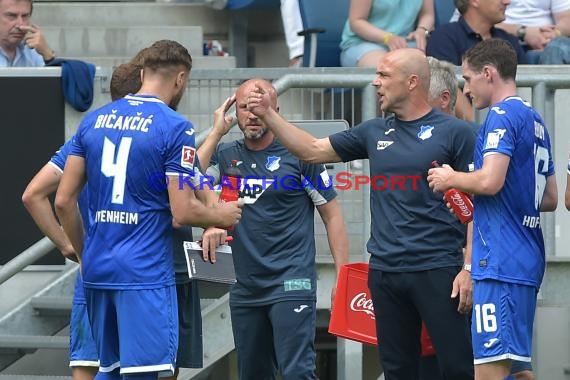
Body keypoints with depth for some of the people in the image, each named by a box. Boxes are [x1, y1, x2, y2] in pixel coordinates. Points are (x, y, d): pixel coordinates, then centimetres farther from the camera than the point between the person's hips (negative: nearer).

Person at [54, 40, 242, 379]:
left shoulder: (93, 120, 9)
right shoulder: (175, 128, -9)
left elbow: (64, 200, 10)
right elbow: (183, 212, -12)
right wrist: (221, 216, 8)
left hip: (97, 269, 6)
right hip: (146, 273, -6)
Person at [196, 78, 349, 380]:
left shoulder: (298, 154, -3)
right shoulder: (226, 155, 8)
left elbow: (331, 216, -1)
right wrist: (216, 132, -5)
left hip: (291, 284, -5)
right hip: (245, 288, 5)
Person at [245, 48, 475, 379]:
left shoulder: (454, 132, -3)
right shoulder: (374, 133, 13)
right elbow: (313, 151, 19)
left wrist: (469, 268, -11)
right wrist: (268, 115, 11)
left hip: (437, 272, -6)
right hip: (385, 273, 6)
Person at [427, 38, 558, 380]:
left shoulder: (502, 116, -9)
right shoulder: (535, 120, 20)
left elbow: (490, 181, -22)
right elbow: (550, 198, 25)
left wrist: (451, 179, -3)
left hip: (501, 261, -10)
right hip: (529, 261, 10)